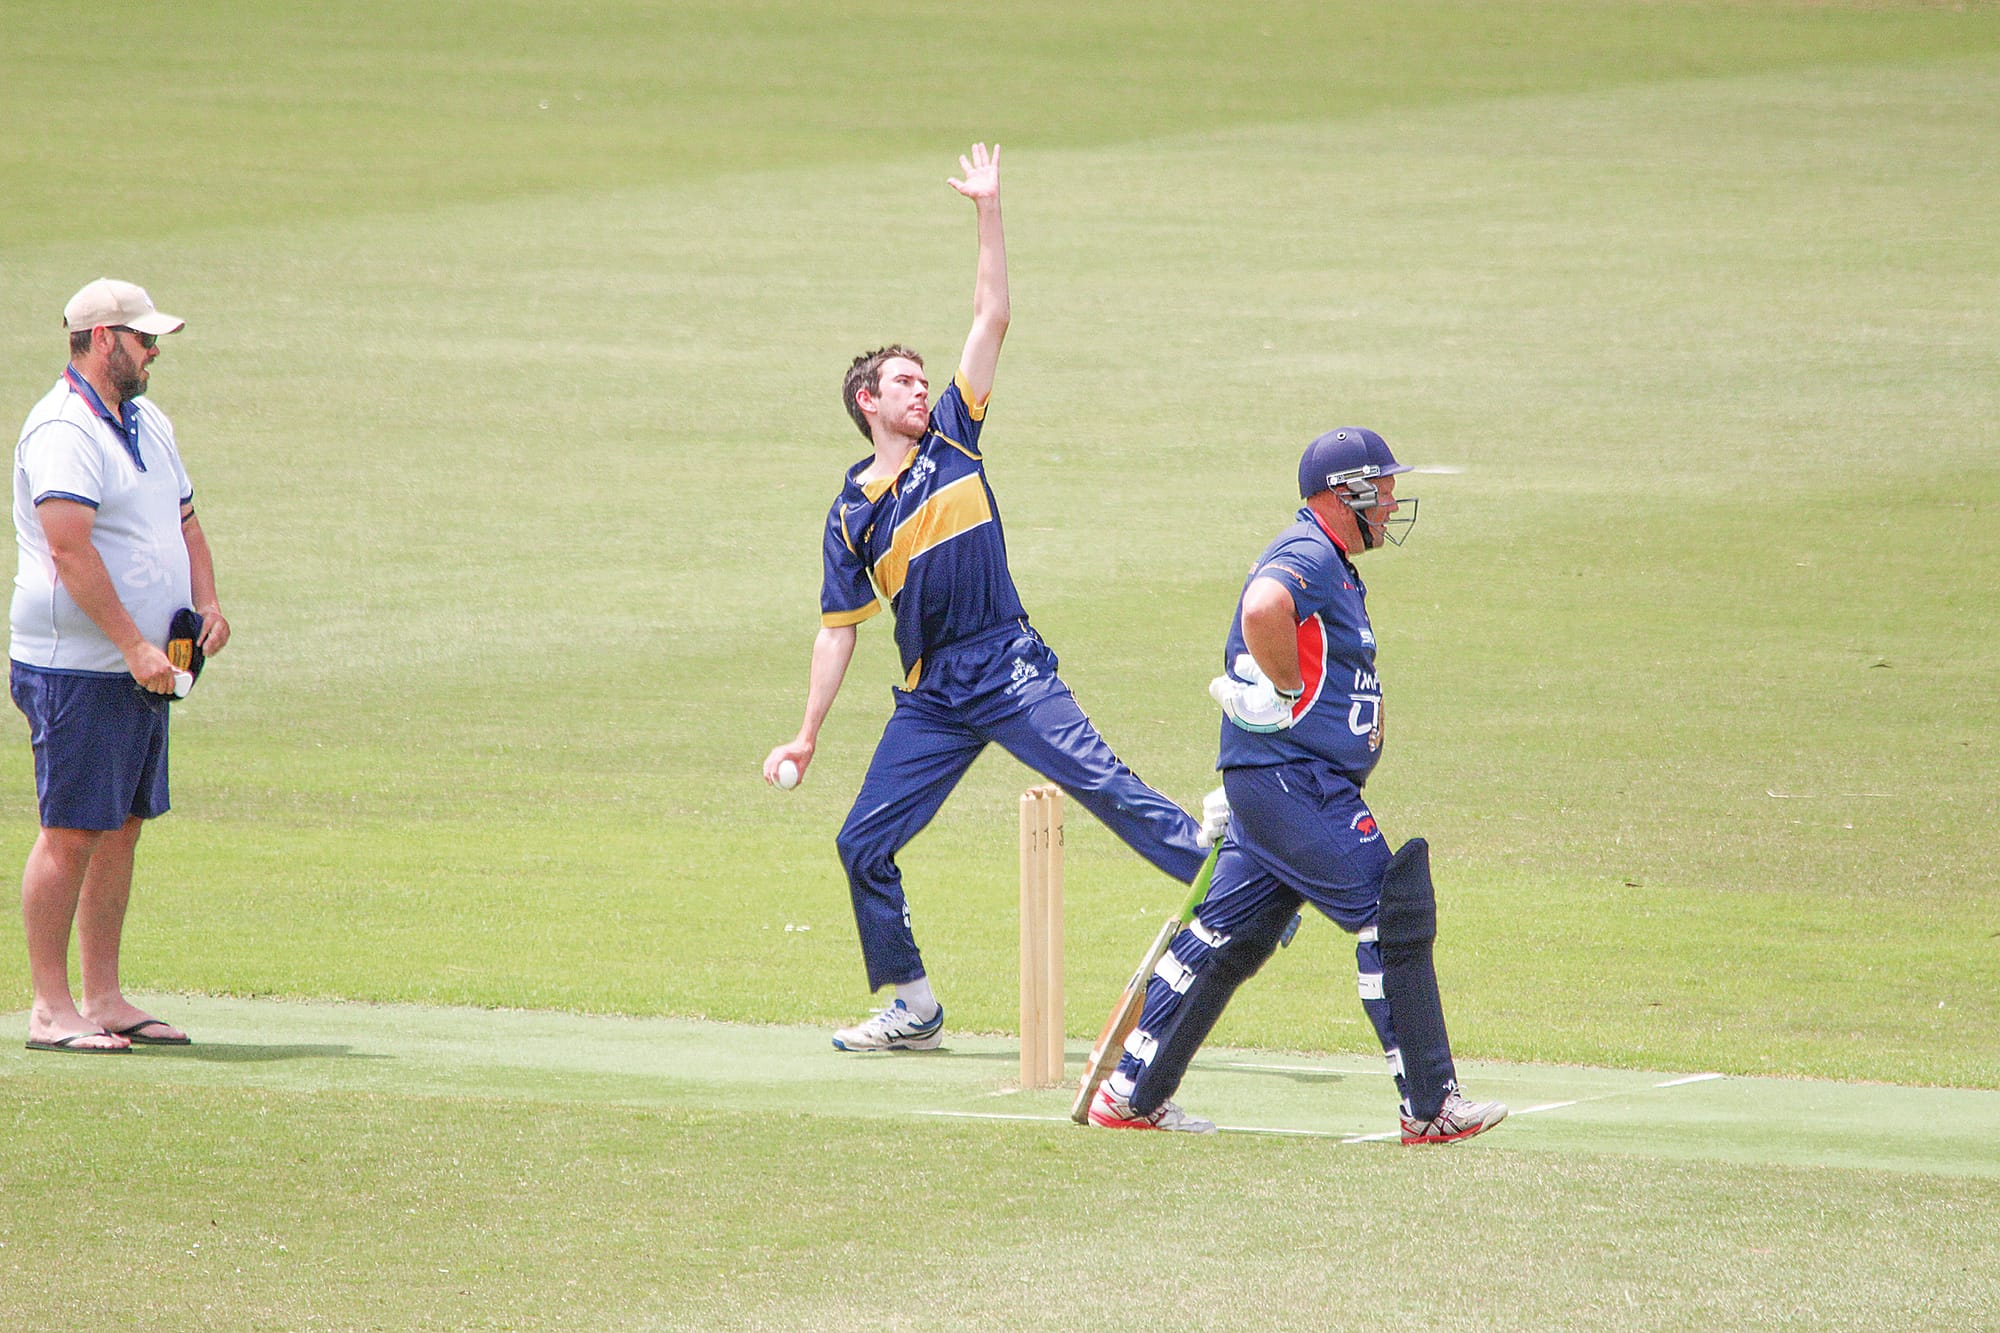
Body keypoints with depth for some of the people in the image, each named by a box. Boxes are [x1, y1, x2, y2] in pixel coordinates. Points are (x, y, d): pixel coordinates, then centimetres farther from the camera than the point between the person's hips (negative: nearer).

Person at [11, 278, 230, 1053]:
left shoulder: (149, 425, 16)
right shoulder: (62, 432, -14)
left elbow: (183, 521, 25)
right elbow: (72, 550, -23)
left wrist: (206, 604, 7)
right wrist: (134, 645, -26)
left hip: (142, 670, 9)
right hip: (77, 667, -9)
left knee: (122, 829, 10)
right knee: (72, 833, -7)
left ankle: (103, 998, 15)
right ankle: (50, 1009, -3)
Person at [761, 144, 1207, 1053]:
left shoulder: (951, 435, 7)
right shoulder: (852, 513, 8)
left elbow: (991, 320, 5)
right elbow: (839, 629, 11)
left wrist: (988, 213, 1)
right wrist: (807, 737, 6)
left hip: (1012, 673, -3)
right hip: (931, 699, 3)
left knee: (1105, 787, -18)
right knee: (863, 844, 0)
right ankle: (914, 1010, 13)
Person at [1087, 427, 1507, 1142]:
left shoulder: (1329, 566, 21)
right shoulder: (1309, 557, -13)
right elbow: (1262, 608, -37)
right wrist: (1288, 694, -22)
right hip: (1294, 783, -11)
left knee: (1229, 941, 13)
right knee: (1395, 916, -9)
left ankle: (1131, 1095, 18)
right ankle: (1429, 1107, -6)